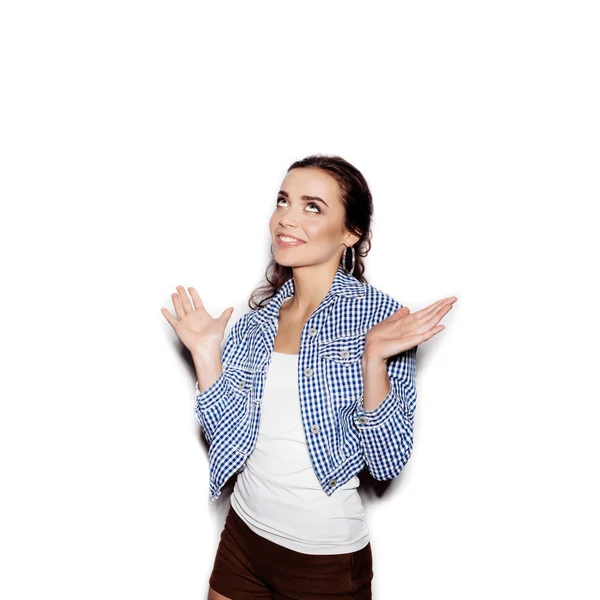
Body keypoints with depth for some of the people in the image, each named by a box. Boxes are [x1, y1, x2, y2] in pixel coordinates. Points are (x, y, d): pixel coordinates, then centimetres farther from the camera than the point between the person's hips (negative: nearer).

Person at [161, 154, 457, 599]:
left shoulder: (382, 317, -14)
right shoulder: (256, 319, -1)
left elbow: (388, 463, -16)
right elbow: (226, 437, 0)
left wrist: (373, 361, -28)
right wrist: (206, 355, -10)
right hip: (243, 534, 4)